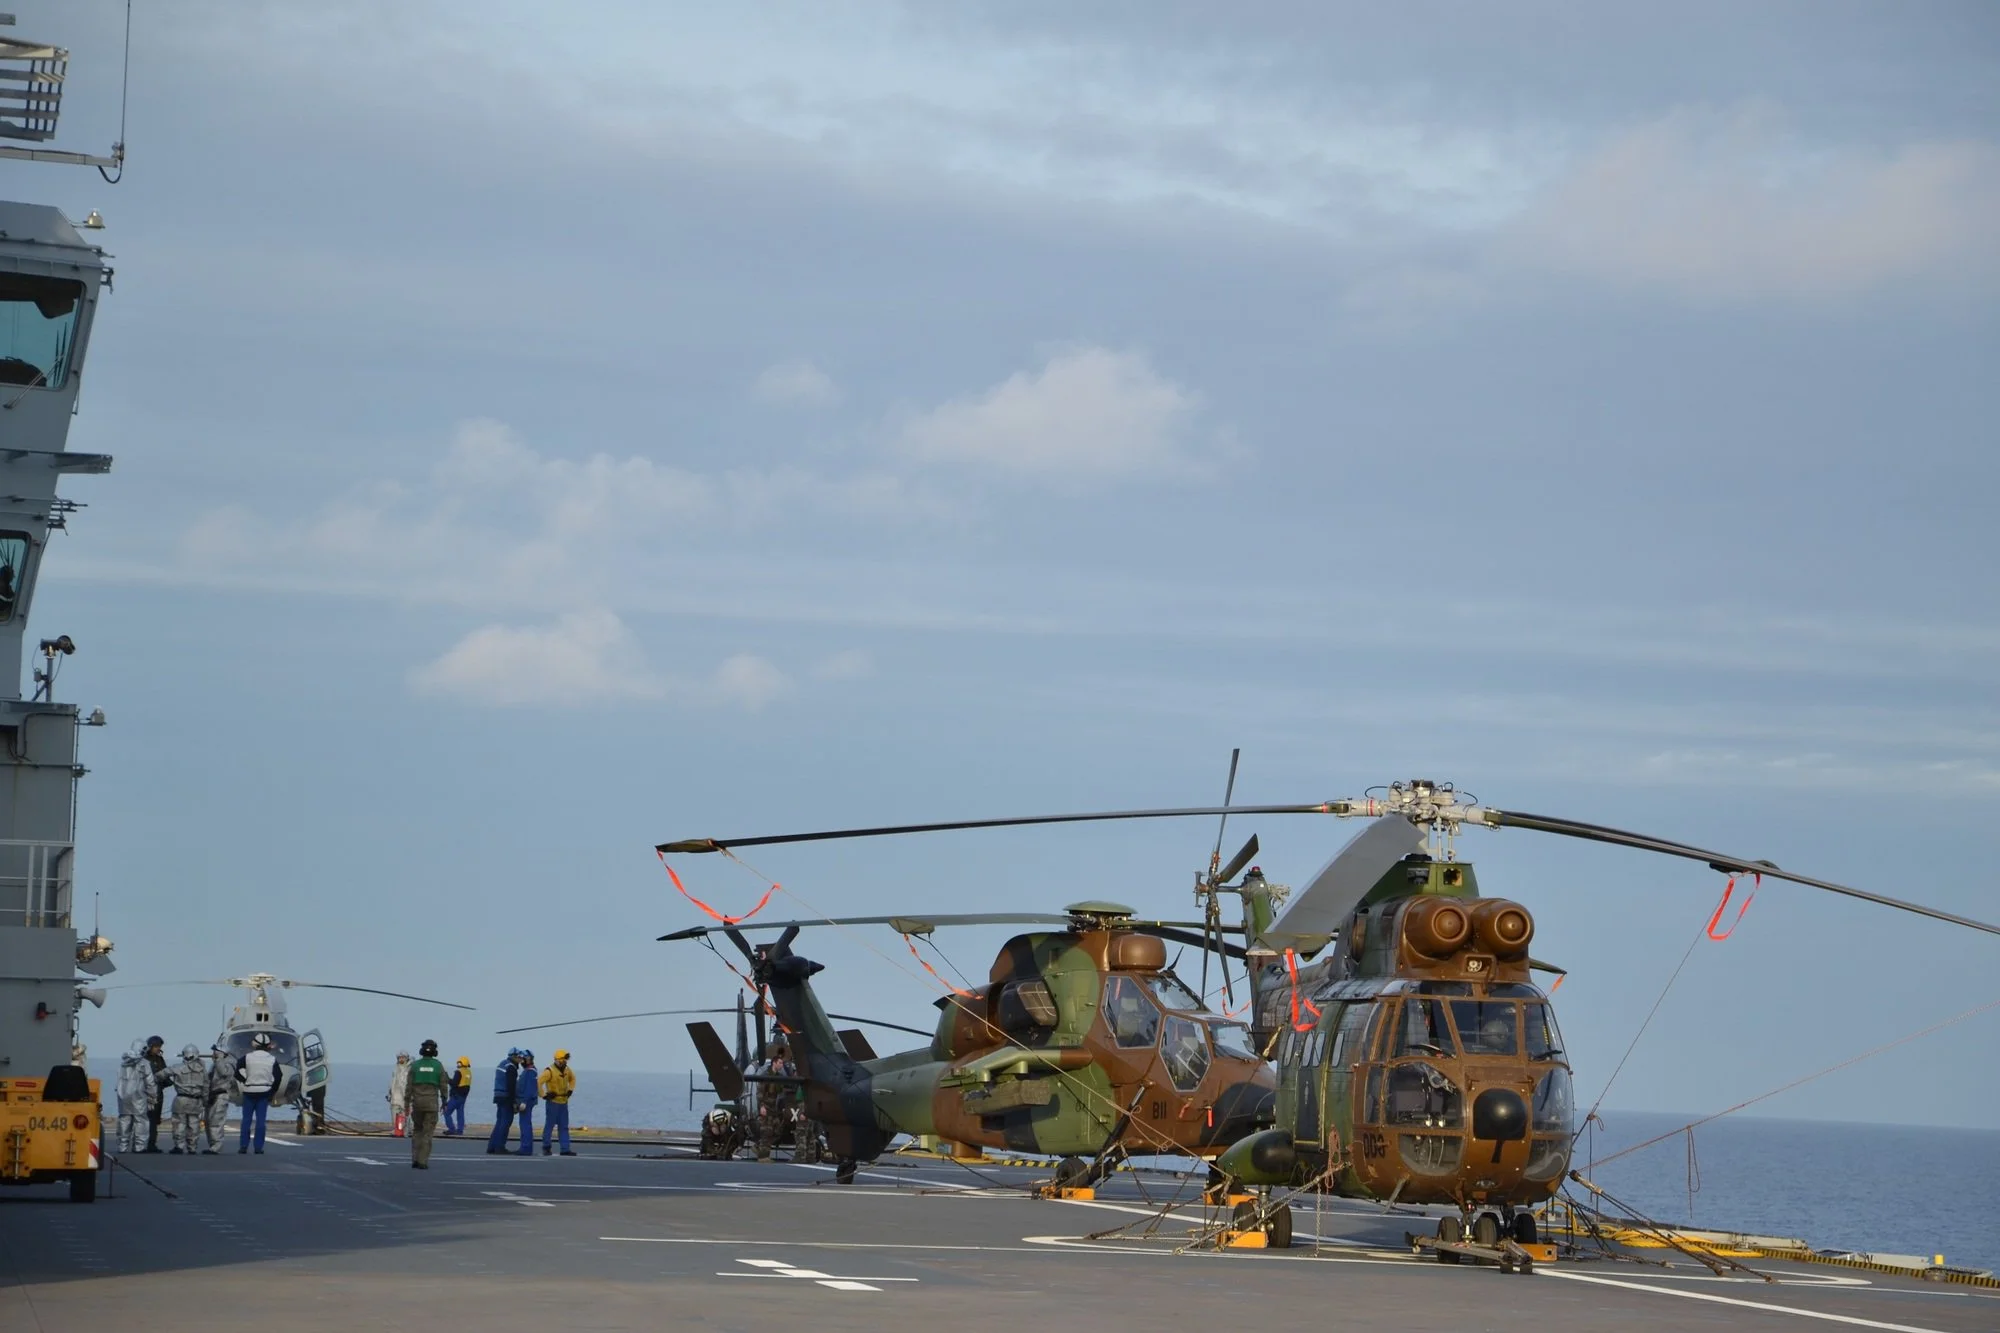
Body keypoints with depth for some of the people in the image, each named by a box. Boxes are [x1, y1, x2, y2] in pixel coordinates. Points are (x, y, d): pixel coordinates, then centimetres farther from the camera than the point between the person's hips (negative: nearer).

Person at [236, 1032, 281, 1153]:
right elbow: (277, 1078, -1)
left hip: (249, 1092, -1)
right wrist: (272, 1091, 8)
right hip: (264, 1092, 1)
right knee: (261, 1120, 3)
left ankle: (243, 1146, 3)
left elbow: (237, 1073, -6)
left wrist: (244, 1081, 9)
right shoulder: (272, 1060, -2)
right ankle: (259, 1147, 0)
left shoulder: (247, 1058, -6)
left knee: (246, 1120, 5)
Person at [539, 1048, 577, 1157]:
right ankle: (546, 1148, 14)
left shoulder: (567, 1070, 7)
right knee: (549, 1125, 2)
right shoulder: (550, 1071, -16)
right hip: (553, 1102, -7)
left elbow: (572, 1078, 29)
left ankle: (565, 1149, 6)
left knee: (564, 1127, 5)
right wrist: (544, 1096, -17)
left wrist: (570, 1090, 17)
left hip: (564, 1102, 7)